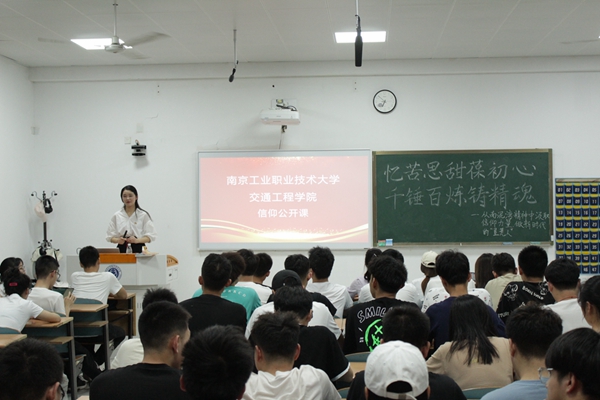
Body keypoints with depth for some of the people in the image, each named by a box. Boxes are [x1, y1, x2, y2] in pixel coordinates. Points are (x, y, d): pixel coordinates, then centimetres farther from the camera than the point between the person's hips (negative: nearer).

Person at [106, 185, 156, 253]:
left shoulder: (143, 215, 3)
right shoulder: (116, 216, 9)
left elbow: (150, 236, 0)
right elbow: (110, 237, 10)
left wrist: (137, 240, -17)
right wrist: (118, 240, -12)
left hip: (138, 249, -1)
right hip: (122, 250, 1)